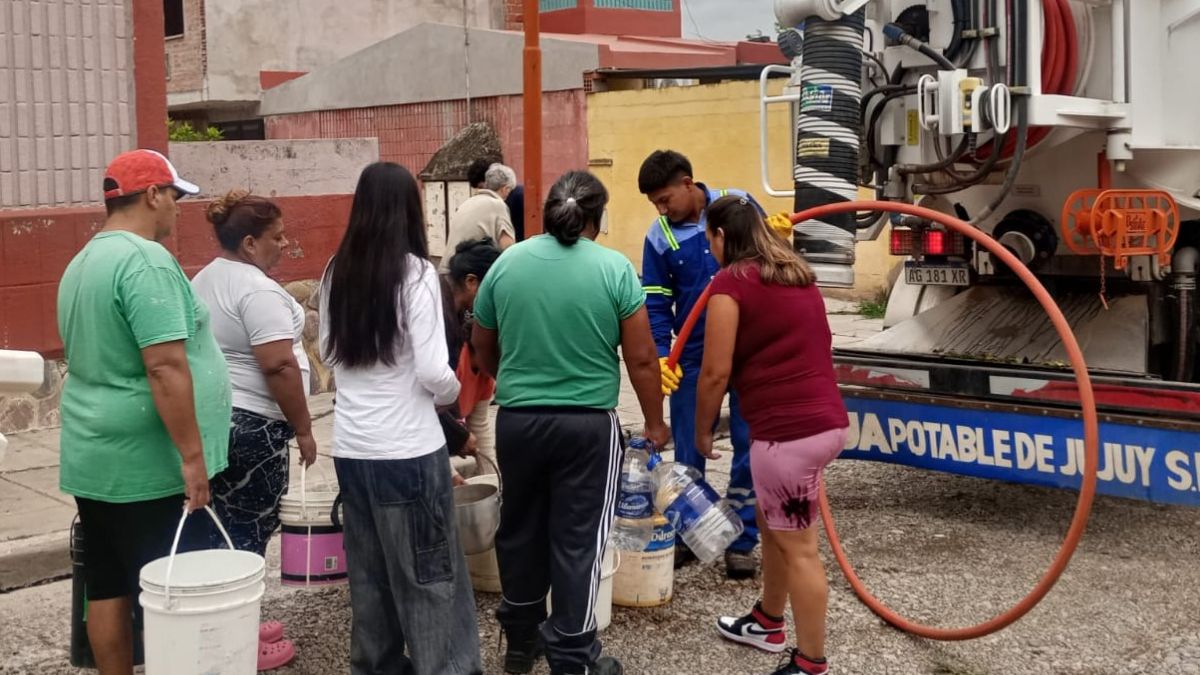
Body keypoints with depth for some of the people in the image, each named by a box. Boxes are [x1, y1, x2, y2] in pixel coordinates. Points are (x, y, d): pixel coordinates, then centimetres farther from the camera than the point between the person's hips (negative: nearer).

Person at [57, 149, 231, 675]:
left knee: (108, 588, 13)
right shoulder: (145, 260, -17)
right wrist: (192, 457, -21)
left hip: (94, 460, 9)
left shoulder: (82, 262, 13)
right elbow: (165, 367, -24)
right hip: (146, 466, -9)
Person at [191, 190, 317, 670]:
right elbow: (279, 367, -22)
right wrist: (303, 428, -15)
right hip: (249, 425, -10)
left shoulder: (206, 280, 14)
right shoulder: (257, 290, -17)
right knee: (247, 532, -2)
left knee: (226, 528, 15)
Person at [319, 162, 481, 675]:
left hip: (350, 445, 6)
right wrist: (453, 393, 3)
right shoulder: (415, 273, -14)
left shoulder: (337, 272, 4)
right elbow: (433, 372, -16)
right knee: (427, 570, 5)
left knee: (368, 567, 16)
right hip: (407, 446, -6)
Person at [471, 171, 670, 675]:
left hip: (516, 420, 3)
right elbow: (641, 360, -7)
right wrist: (655, 422, 7)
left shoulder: (506, 263, 0)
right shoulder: (614, 268, -9)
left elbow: (482, 351, 11)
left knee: (521, 529, 18)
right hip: (587, 424, -3)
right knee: (577, 539, 5)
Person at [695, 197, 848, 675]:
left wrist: (702, 431, 3)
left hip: (789, 430, -9)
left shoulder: (731, 282, -9)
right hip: (822, 419, 9)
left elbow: (716, 373, -11)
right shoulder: (794, 275, 16)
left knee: (798, 548, 1)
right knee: (772, 523, 24)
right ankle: (768, 624, 40)